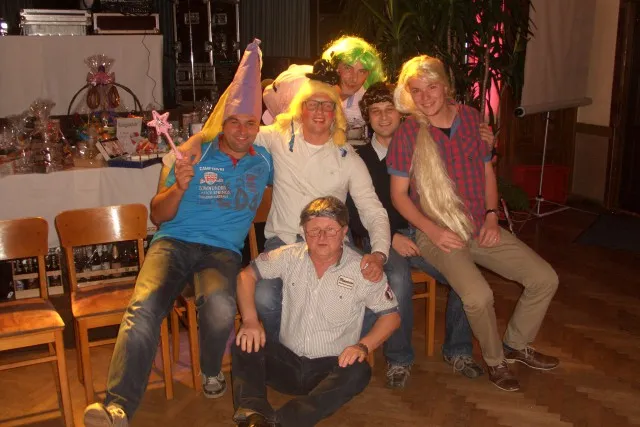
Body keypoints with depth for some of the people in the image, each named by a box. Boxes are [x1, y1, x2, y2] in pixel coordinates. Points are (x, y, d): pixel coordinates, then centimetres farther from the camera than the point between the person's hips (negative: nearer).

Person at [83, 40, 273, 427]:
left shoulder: (263, 161, 14)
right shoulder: (195, 156, 9)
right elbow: (158, 215, 8)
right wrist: (180, 186, -11)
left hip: (223, 250, 0)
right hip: (175, 242, 0)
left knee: (220, 306, -34)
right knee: (144, 308, -30)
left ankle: (212, 372, -2)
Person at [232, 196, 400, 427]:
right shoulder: (290, 256, -1)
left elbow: (391, 315, -1)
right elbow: (247, 275, 5)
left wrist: (363, 346, -18)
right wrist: (250, 320, -11)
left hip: (331, 367, -2)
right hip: (287, 360, 2)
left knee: (358, 372, -34)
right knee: (245, 343, -22)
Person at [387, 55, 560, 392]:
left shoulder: (471, 118, 4)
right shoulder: (407, 134, -9)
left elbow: (487, 170, 13)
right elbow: (398, 194, -6)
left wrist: (492, 217, 0)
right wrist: (433, 230, -16)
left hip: (480, 227, 5)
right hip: (437, 232, -5)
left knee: (545, 278, -1)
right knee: (478, 295, -28)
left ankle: (516, 345, 24)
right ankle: (495, 360, 5)